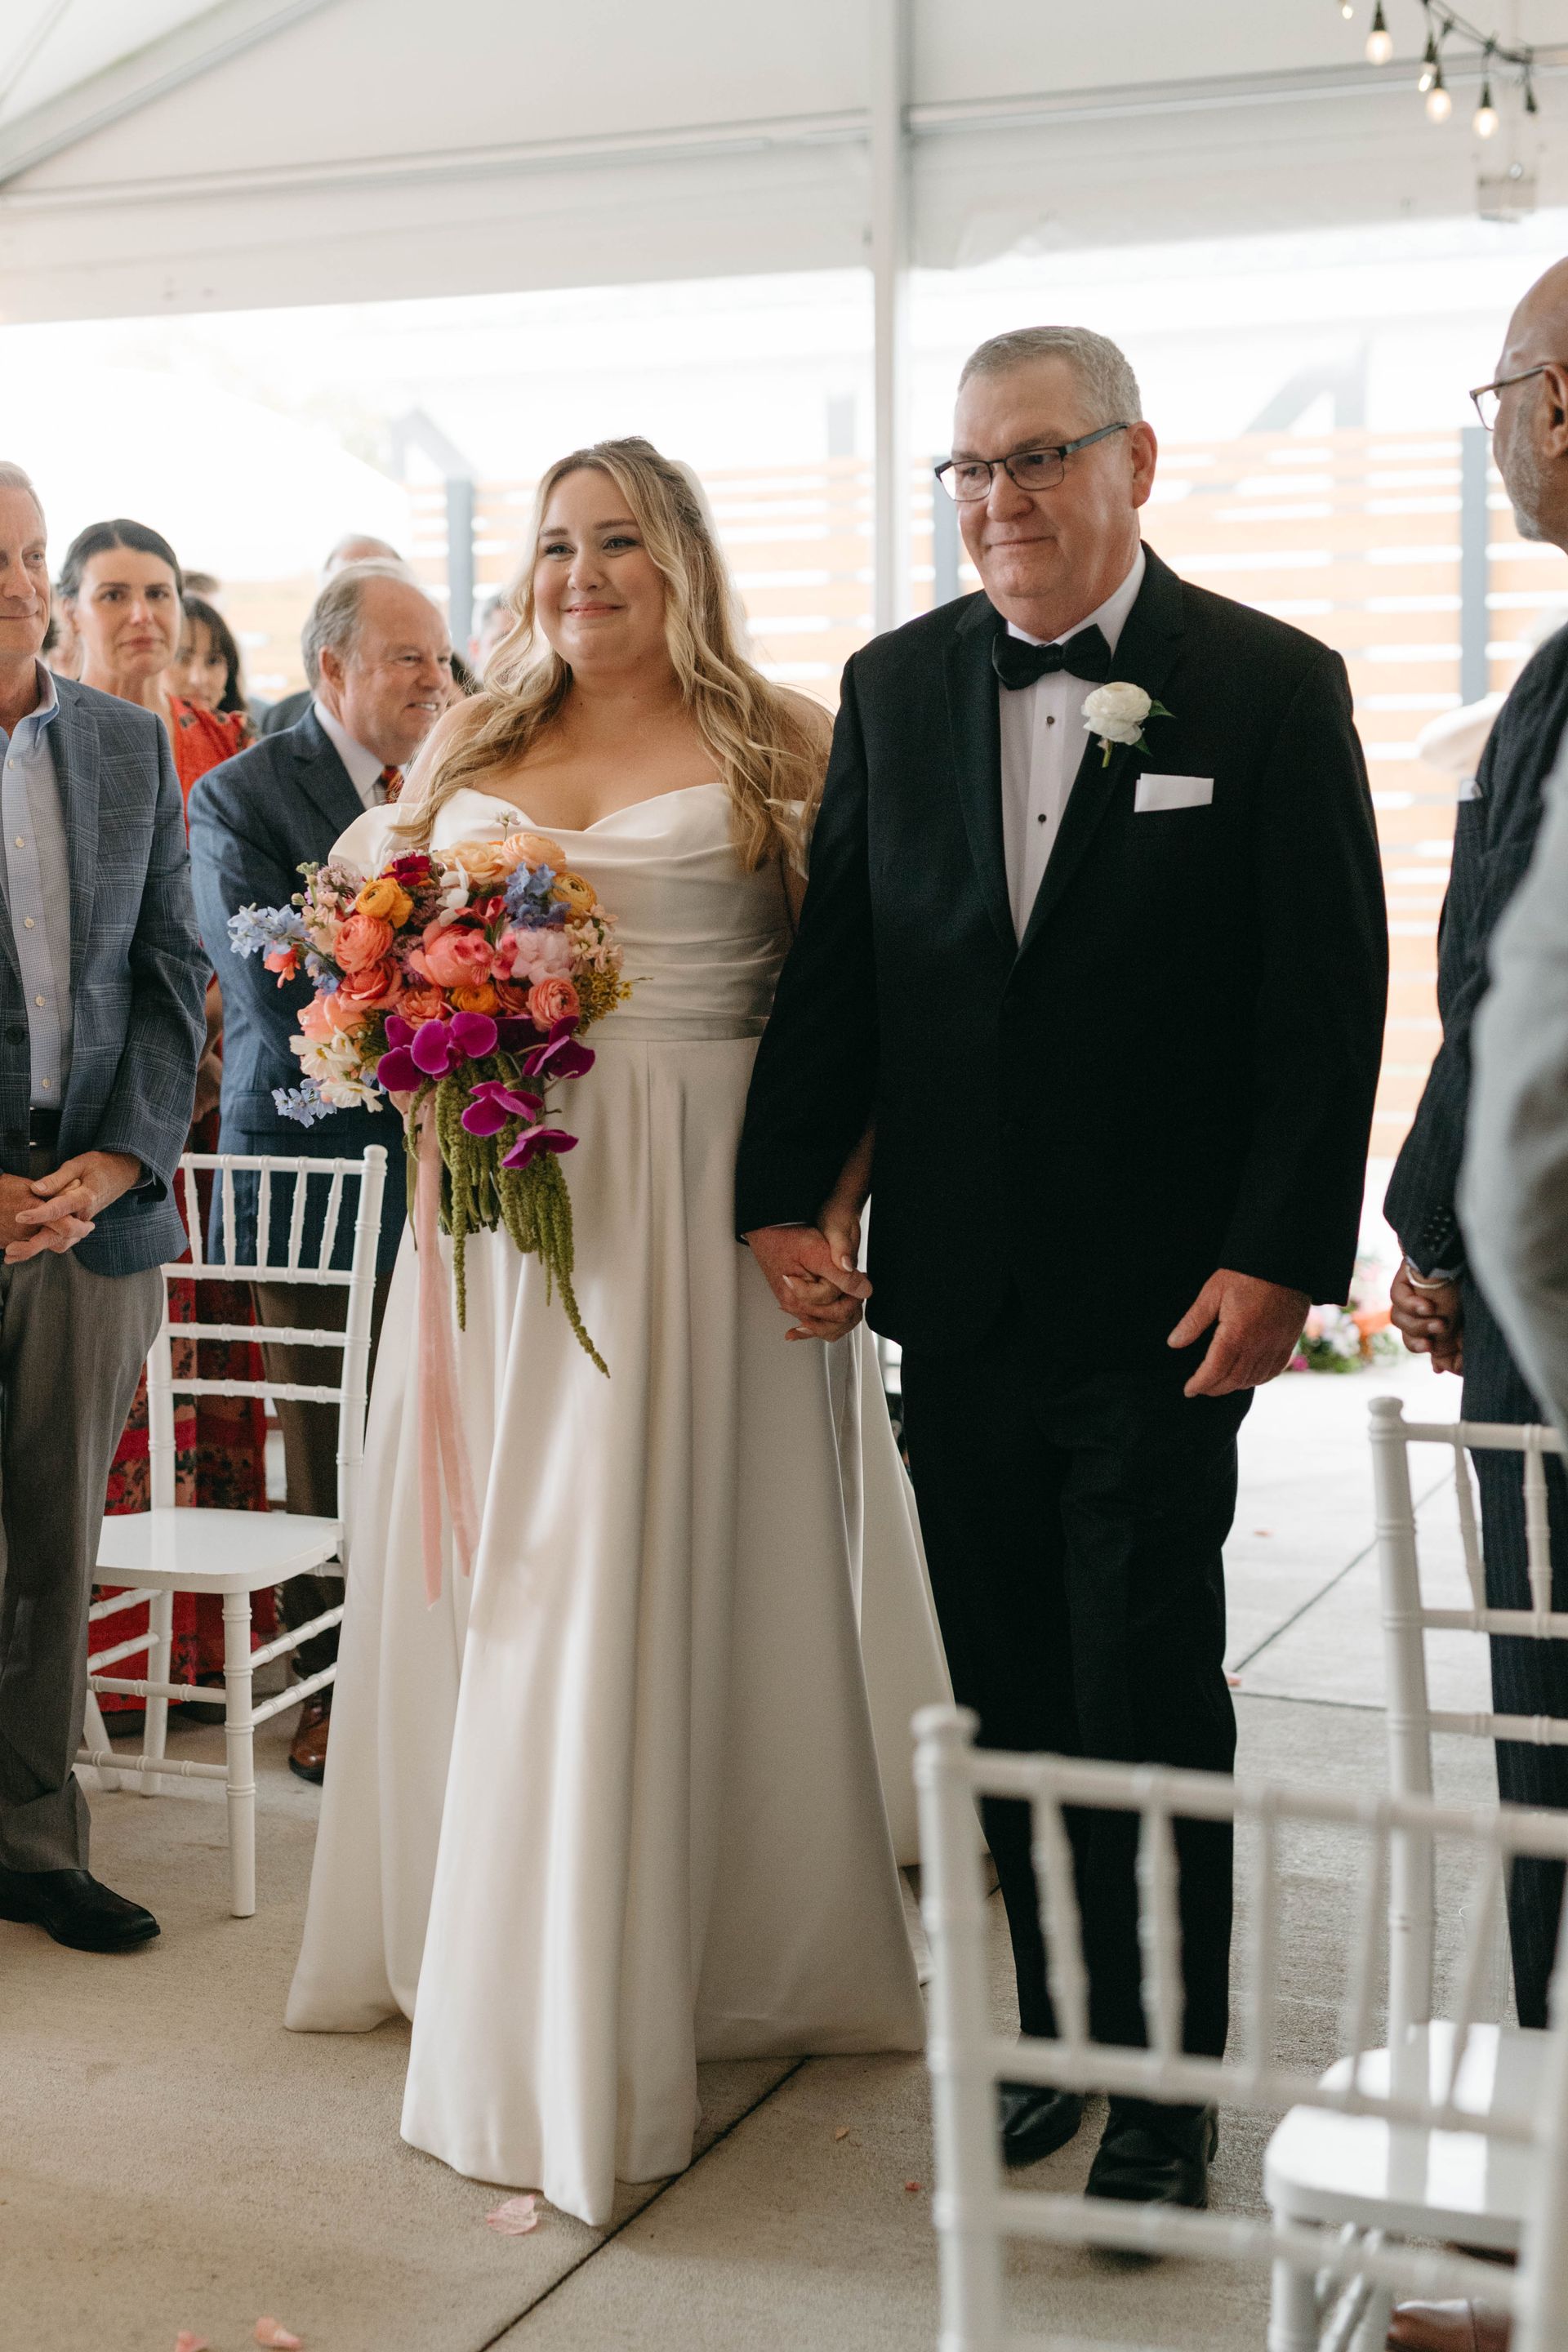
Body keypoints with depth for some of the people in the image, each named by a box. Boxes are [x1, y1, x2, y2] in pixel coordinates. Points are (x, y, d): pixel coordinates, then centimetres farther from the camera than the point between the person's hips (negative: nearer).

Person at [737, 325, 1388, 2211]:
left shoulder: (1271, 686, -3)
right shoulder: (896, 686, 8)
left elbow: (1328, 995, -7)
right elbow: (837, 955, 8)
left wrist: (1282, 1258, -13)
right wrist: (786, 1191, -1)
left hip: (1163, 1297, -4)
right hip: (956, 1294, 4)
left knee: (1150, 1702, 3)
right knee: (1005, 1696, 13)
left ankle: (1164, 2086, 19)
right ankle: (1049, 2023, 30)